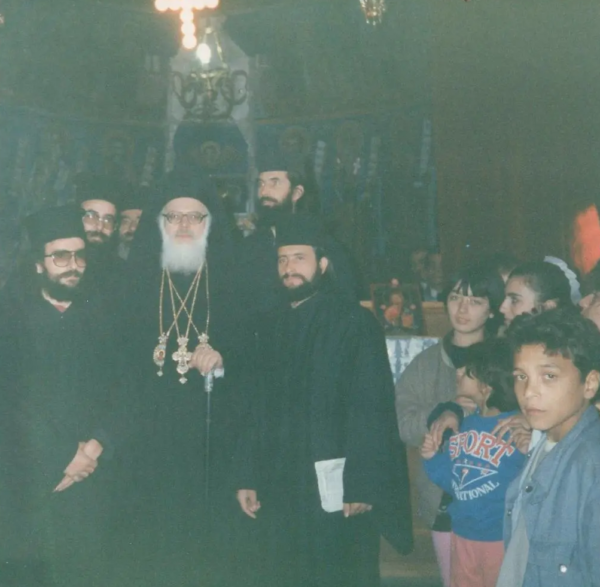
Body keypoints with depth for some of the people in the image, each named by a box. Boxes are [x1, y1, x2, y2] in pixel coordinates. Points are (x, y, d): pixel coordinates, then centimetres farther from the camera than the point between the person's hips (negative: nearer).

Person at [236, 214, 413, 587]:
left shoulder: (354, 322, -6)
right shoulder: (274, 329, 13)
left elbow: (371, 411, -12)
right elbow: (261, 409, 15)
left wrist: (362, 486, -17)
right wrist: (249, 476, 10)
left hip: (336, 490, -6)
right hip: (282, 490, 6)